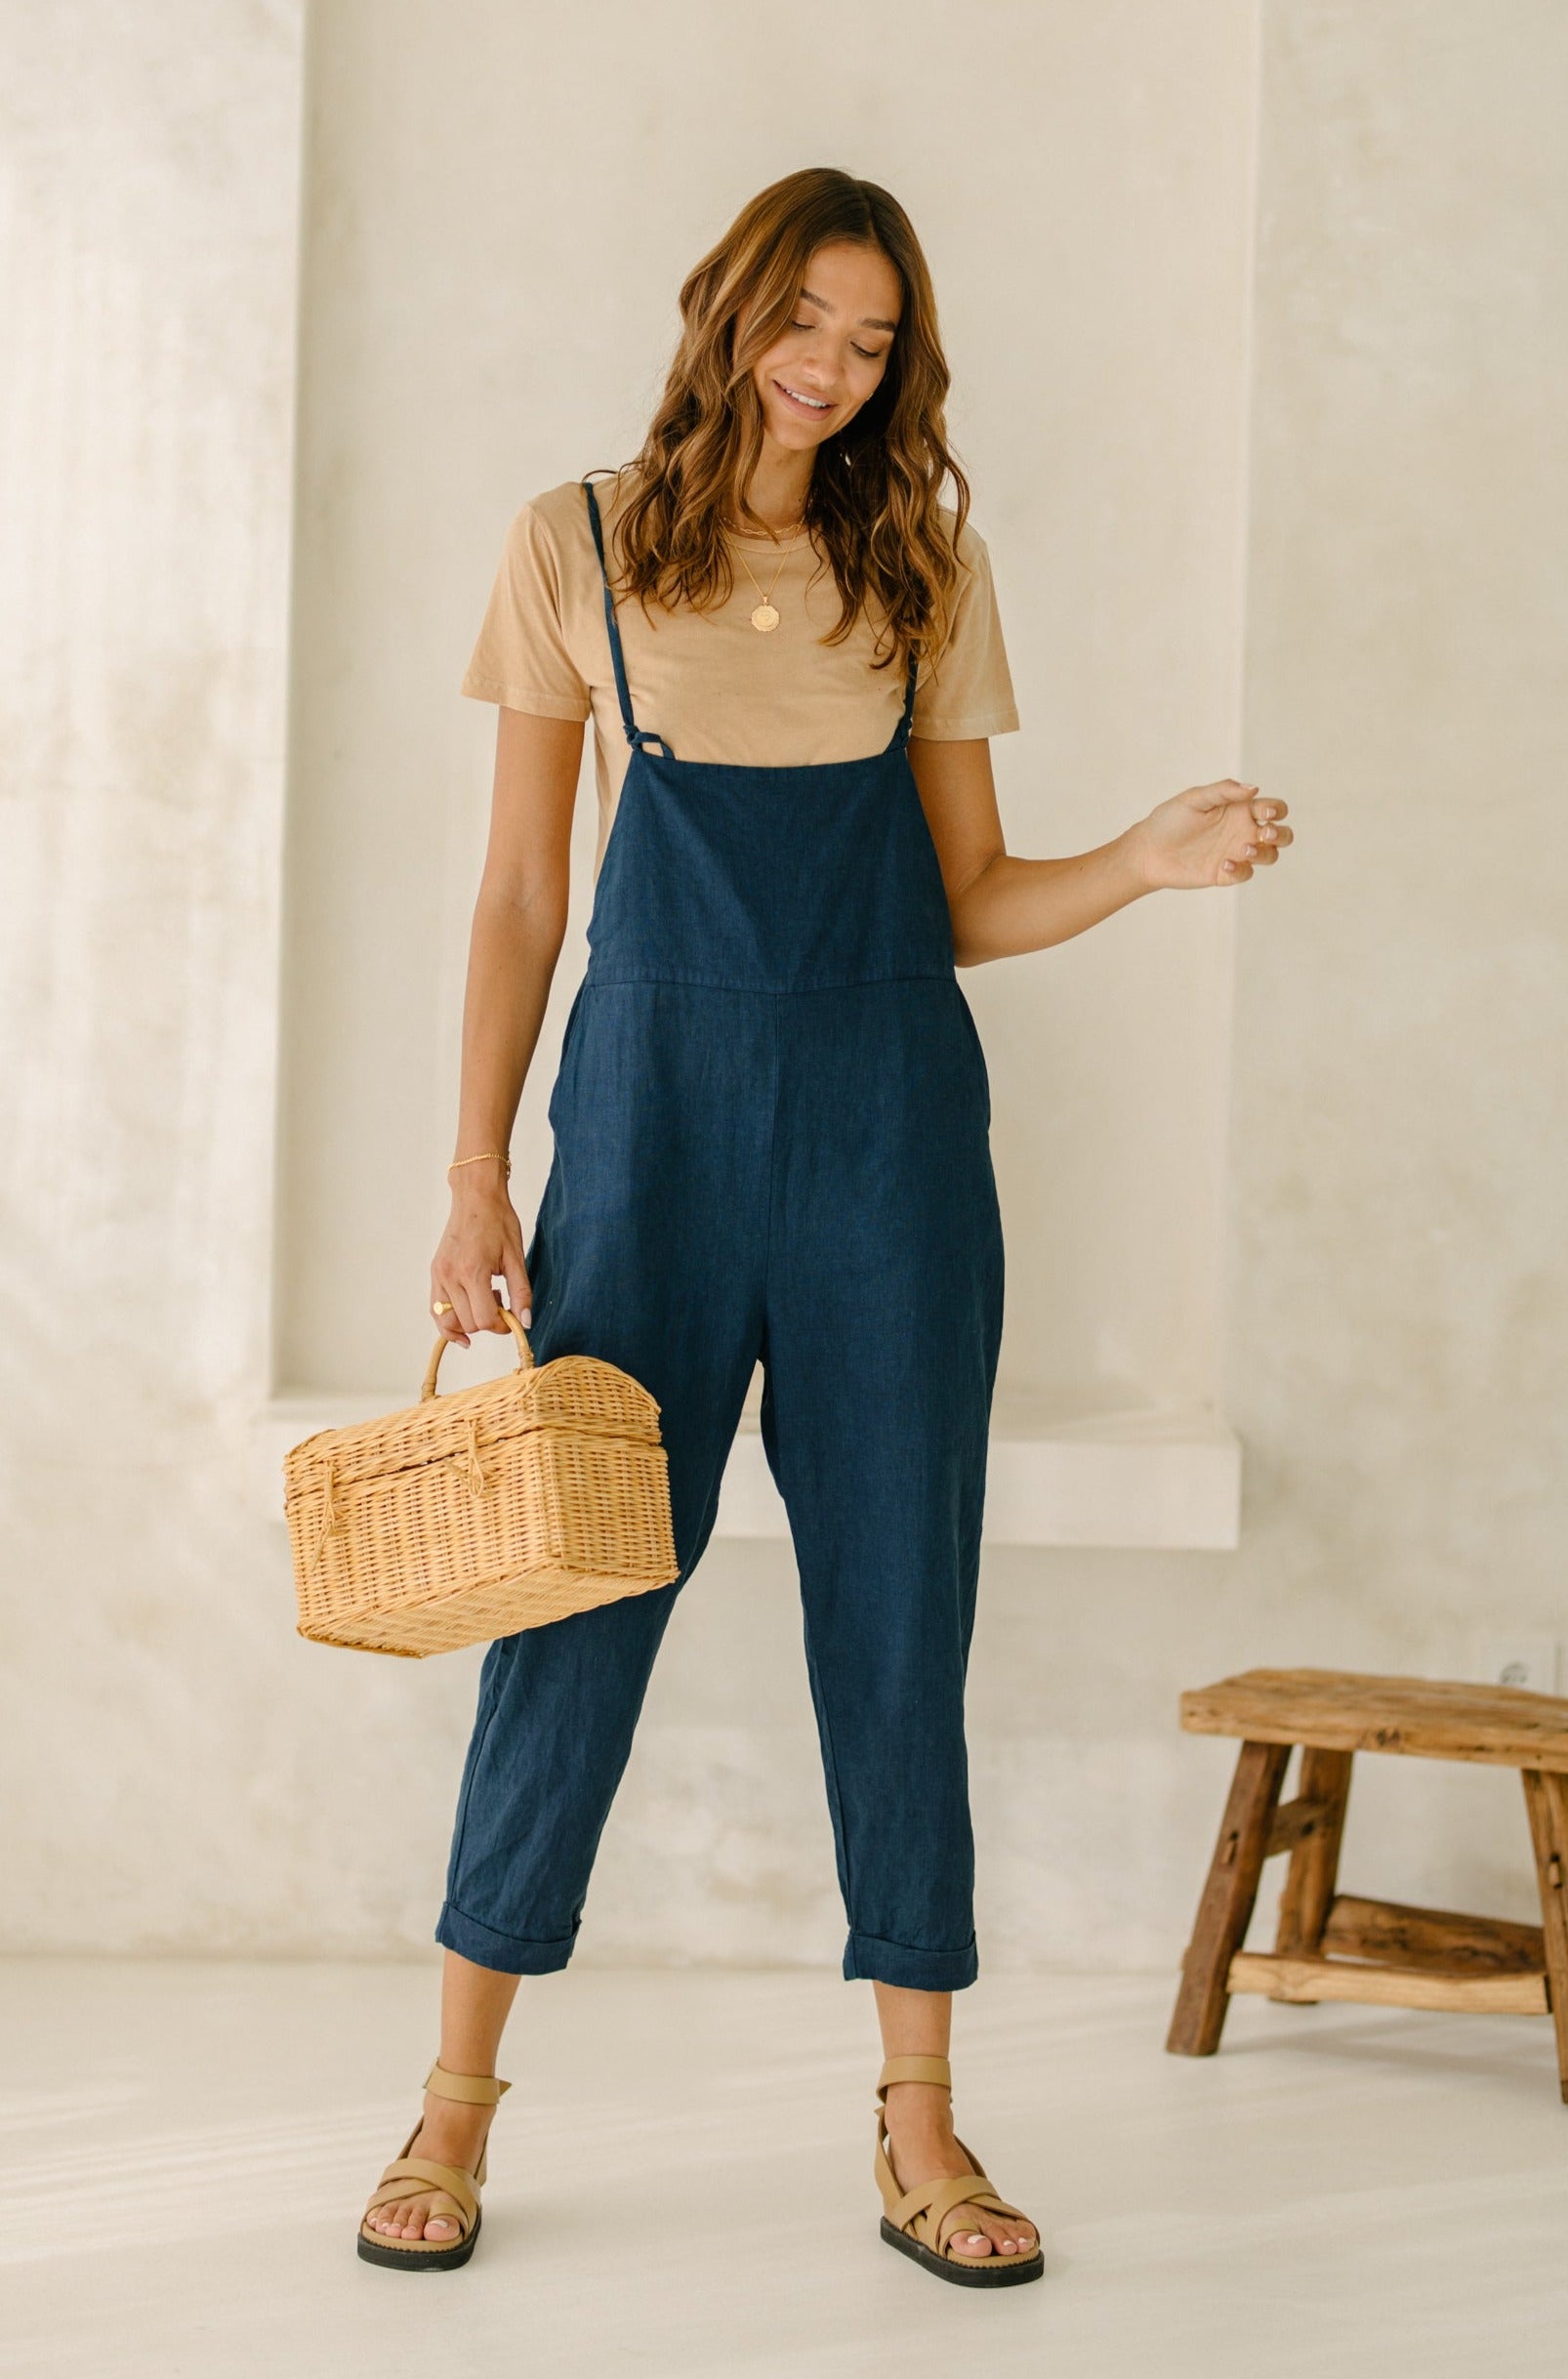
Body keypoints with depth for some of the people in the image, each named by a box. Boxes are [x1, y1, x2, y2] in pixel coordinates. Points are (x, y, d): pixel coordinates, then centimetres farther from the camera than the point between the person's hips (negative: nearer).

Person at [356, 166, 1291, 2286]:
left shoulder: (927, 564, 10)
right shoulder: (579, 547, 5)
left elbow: (966, 901, 10)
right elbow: (520, 897, 5)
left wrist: (1148, 861, -8)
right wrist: (477, 1176, -1)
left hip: (890, 1118, 2)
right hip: (657, 1103, -1)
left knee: (898, 1602, 3)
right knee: (580, 1584, 0)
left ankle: (919, 2127, 12)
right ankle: (460, 2095, 15)